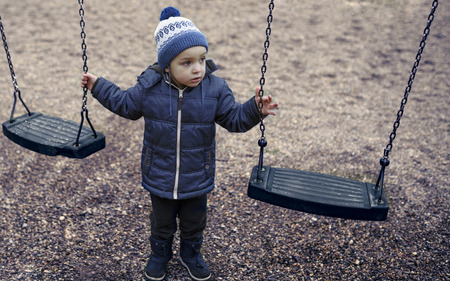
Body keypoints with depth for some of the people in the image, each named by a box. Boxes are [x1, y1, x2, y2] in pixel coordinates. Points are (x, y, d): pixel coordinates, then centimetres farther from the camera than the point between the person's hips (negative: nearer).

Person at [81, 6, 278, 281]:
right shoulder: (149, 87, -14)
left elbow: (234, 119, -8)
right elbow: (125, 104, 5)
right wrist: (98, 86, 6)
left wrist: (255, 109, -25)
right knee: (162, 221, 22)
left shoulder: (215, 89, -15)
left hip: (197, 178, 0)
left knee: (194, 221, 22)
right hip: (160, 176, 0)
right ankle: (160, 253, 51)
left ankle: (191, 253, 50)